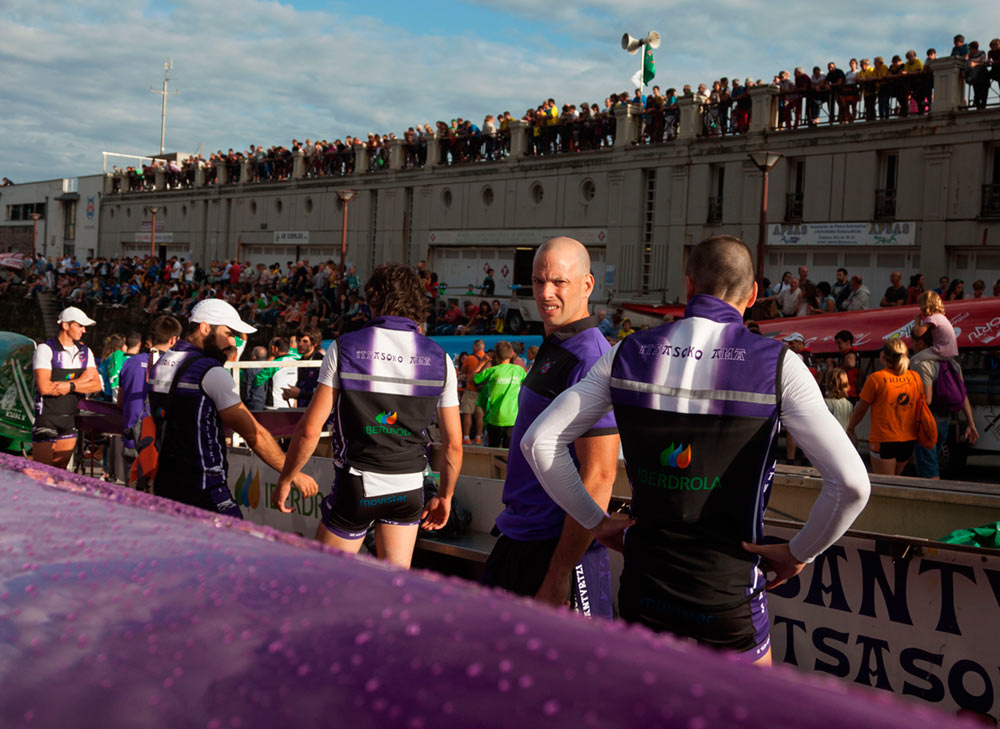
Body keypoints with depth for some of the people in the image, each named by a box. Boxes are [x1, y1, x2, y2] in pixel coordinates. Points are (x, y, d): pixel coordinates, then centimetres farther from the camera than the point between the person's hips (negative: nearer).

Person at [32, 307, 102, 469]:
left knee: (60, 470, 10)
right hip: (47, 417, -5)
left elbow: (96, 385, 0)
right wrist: (80, 380, -11)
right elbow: (44, 387, -19)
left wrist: (71, 386, -18)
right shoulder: (45, 349, -9)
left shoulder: (85, 351, 8)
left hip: (70, 418, 5)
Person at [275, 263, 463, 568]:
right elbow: (453, 443, 2)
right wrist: (445, 496, 17)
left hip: (356, 485, -2)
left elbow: (310, 430, -9)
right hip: (409, 488, 3)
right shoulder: (439, 359, 0)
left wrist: (284, 481, 5)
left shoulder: (344, 349, -7)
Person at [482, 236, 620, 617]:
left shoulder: (591, 360, -19)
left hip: (561, 546, -9)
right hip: (518, 538, 10)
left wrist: (558, 575, -25)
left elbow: (598, 477, -24)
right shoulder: (551, 350, 12)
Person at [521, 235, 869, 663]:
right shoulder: (776, 364, -10)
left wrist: (595, 521, 6)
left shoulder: (628, 354, -1)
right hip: (727, 598, -2)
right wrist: (798, 554, -4)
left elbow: (539, 441, 0)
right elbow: (851, 483, -19)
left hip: (641, 588, 3)